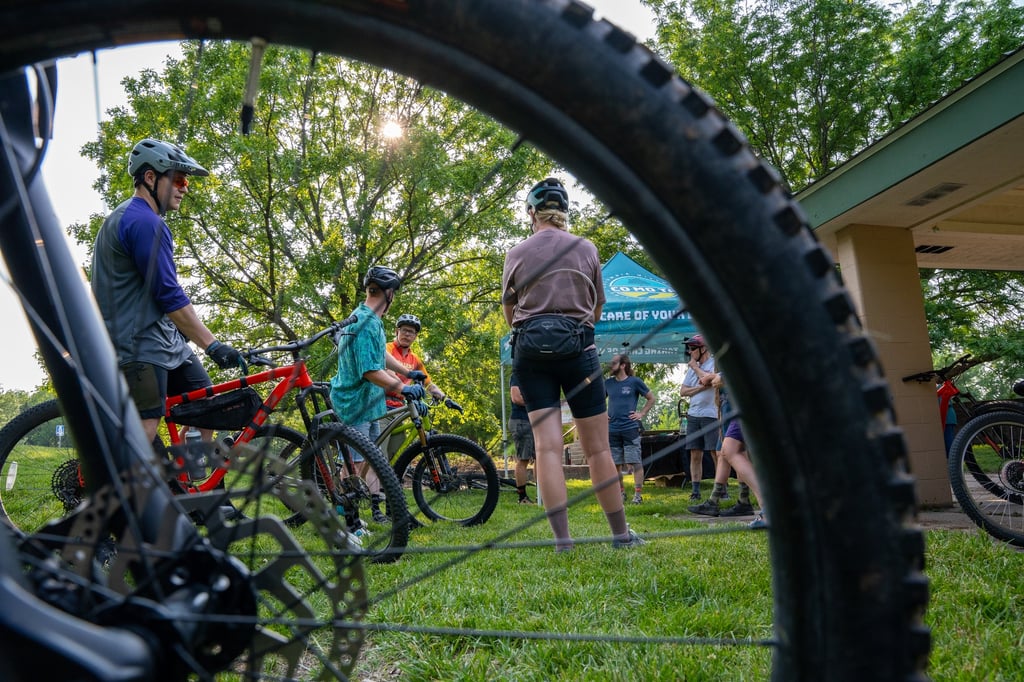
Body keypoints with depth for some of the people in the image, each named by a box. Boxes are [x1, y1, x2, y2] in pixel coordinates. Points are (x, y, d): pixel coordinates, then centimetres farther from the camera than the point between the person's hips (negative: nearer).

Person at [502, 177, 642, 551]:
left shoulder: (516, 254, 4)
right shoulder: (586, 249, 4)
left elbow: (510, 314, 11)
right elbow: (596, 310, 11)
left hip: (530, 350, 1)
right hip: (578, 347, 0)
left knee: (547, 445, -2)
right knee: (597, 447, 6)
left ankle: (562, 538, -5)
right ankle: (621, 533, 15)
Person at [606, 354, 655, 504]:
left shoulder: (634, 382, -1)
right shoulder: (608, 383, 10)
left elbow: (651, 398, 7)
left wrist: (642, 414, -1)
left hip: (630, 428, -4)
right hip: (612, 429, 4)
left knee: (635, 462, -5)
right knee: (615, 464, 8)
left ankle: (638, 494, -1)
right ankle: (621, 492, 19)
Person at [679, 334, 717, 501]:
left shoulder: (715, 363, -2)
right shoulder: (693, 367, 17)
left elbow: (711, 380, -21)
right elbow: (683, 391, 10)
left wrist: (695, 367, -6)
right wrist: (701, 387, -7)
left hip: (711, 414, -6)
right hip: (693, 415, 6)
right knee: (695, 455, 6)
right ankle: (695, 491, 11)